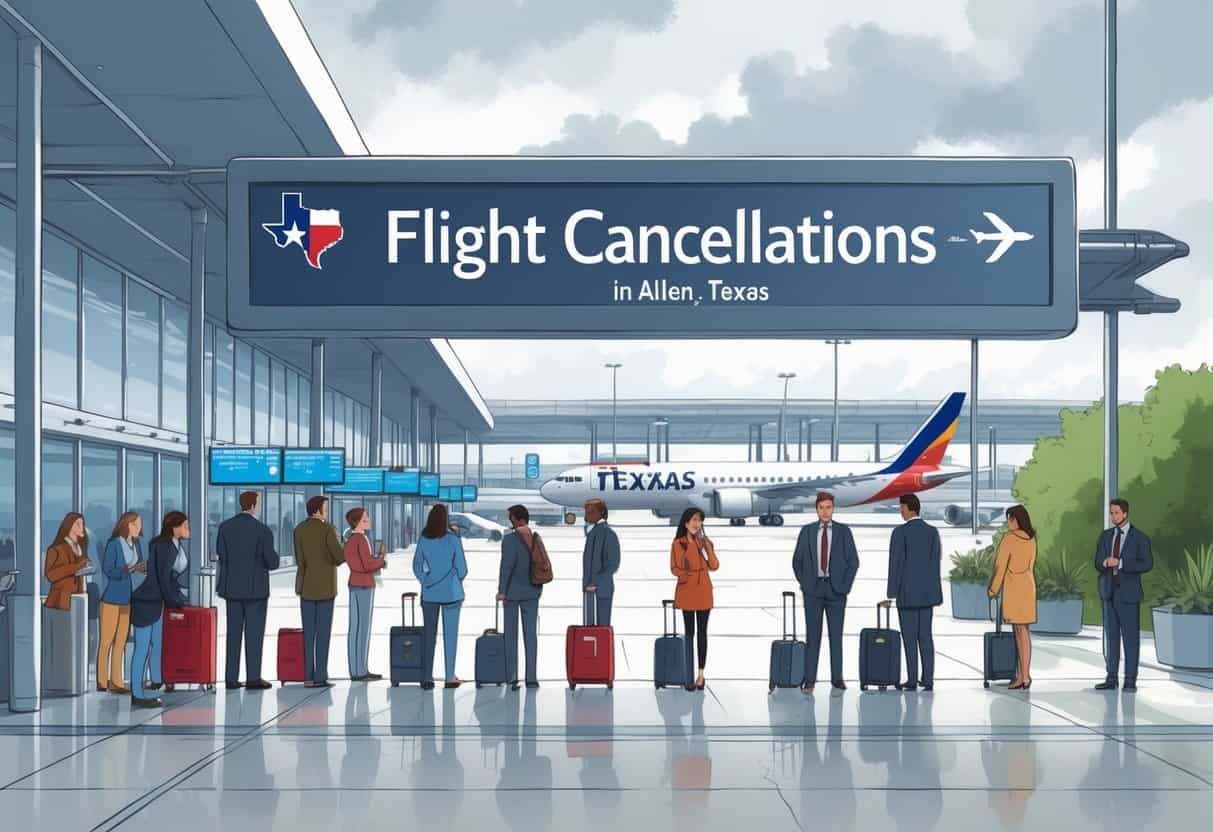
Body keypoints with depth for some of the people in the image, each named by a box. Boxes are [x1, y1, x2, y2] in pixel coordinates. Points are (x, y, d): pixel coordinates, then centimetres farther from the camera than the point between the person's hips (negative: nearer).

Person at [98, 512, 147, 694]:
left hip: (128, 600, 6)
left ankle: (116, 682, 16)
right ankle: (102, 682, 8)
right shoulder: (113, 544, -12)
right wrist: (130, 569, -26)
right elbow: (107, 570, -15)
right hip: (111, 599, -6)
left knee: (120, 642, 10)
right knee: (106, 641, 1)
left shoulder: (137, 544, 5)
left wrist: (145, 567, -11)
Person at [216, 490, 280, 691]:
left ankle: (231, 678, 8)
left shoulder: (225, 527, -1)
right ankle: (253, 678, 2)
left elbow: (221, 556, 0)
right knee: (254, 633, 2)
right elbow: (272, 563, -12)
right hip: (256, 589, -4)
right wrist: (275, 557, 11)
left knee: (234, 632, 9)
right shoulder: (262, 530, -13)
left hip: (232, 587, 4)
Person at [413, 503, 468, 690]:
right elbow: (462, 568, -7)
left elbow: (417, 566, 3)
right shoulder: (453, 539, -11)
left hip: (429, 592, 2)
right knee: (450, 634, 6)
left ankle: (427, 677, 6)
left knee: (429, 635, 8)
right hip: (450, 592, -2)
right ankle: (450, 677, 7)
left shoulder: (423, 540, -4)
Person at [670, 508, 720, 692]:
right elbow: (674, 568, 1)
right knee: (689, 632, 1)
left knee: (702, 632, 2)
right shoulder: (678, 543, 0)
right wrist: (683, 574, -16)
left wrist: (707, 547, -11)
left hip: (703, 591, 2)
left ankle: (701, 673, 5)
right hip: (686, 590, -2)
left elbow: (714, 566, -1)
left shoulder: (706, 543, 7)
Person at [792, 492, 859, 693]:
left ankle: (837, 678, 9)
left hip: (835, 589, 0)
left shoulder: (843, 531, 2)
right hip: (813, 589, 0)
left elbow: (853, 561, 1)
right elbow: (797, 561, 9)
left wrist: (845, 586, -6)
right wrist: (804, 584, 1)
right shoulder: (807, 531, 4)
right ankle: (809, 679, 0)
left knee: (836, 634, 3)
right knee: (812, 634, -1)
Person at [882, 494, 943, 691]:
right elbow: (936, 560, 8)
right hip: (927, 592, 5)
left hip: (907, 593, -5)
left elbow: (896, 565, -14)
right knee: (925, 637, 9)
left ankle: (912, 680, 2)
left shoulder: (900, 532, -12)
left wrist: (890, 596, -9)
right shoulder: (933, 531, 4)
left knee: (909, 638, 1)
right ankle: (928, 679, 6)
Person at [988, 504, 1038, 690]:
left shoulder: (1009, 538, -15)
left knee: (1021, 630, -7)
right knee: (1018, 630, 10)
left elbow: (1000, 565, -13)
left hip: (1013, 585, -8)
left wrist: (993, 588, -3)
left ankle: (1025, 676, -7)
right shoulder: (1031, 539, 10)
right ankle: (1021, 675, 9)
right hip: (1028, 584, 8)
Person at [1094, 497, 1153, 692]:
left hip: (1128, 593, -4)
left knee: (1131, 636, -2)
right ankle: (1112, 678, 8)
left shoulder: (1140, 538, -2)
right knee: (1111, 634, 4)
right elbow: (1098, 564, 7)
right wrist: (1106, 563, -17)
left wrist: (1120, 563, -19)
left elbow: (1147, 564, -12)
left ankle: (1130, 680, 3)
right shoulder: (1106, 535, 11)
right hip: (1109, 591, 4)